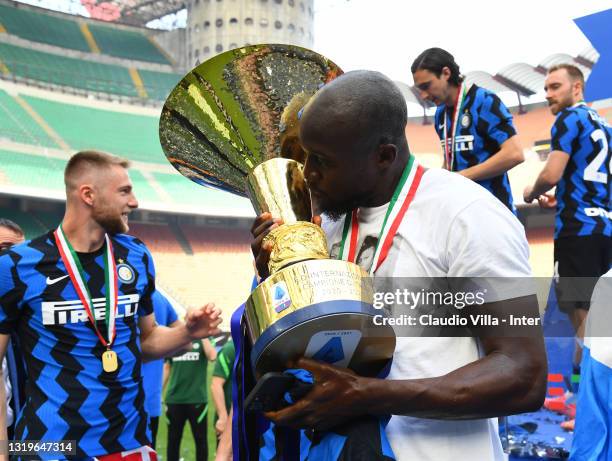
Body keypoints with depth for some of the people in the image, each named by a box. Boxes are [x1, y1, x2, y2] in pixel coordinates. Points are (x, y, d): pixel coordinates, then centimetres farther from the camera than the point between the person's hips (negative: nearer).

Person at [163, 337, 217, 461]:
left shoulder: (203, 338, 0)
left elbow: (212, 357, -20)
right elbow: (167, 367, 13)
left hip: (197, 399, -2)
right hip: (174, 399, 2)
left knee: (200, 439, 6)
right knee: (173, 439, 10)